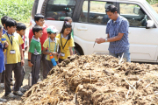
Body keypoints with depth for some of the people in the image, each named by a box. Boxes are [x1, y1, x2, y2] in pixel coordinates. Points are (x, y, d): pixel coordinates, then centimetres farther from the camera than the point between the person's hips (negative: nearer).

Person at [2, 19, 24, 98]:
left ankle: (16, 89, 32)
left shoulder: (17, 36, 5)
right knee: (7, 77, 5)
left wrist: (22, 58, 9)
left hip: (17, 60, 5)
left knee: (18, 76, 14)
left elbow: (20, 48, 10)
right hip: (8, 61, -4)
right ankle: (8, 92, 19)